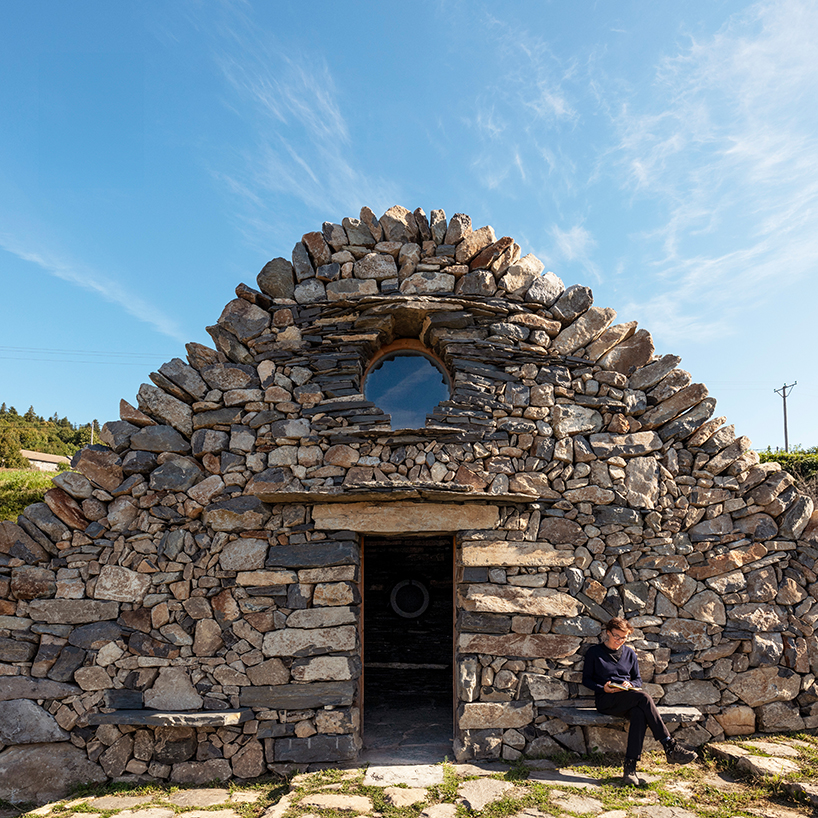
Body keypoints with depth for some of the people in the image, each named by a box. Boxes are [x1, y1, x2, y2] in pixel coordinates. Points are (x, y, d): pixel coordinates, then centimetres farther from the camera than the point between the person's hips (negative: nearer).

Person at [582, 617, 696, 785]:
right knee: (643, 697, -32)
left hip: (629, 699, 4)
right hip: (606, 701, -4)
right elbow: (586, 679, 6)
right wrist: (603, 688, -12)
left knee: (640, 713, -35)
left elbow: (638, 680, 21)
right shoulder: (594, 652, 7)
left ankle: (630, 767, -39)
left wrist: (631, 685, -3)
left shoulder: (629, 653, 20)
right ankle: (670, 747, -30)